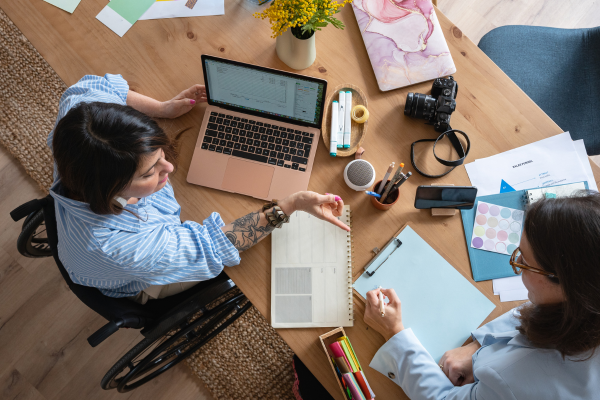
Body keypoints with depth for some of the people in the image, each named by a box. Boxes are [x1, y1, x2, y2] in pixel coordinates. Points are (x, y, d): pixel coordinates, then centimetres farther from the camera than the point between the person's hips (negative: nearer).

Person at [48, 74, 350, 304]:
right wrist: (292, 204, -42)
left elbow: (87, 88, -10)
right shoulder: (121, 245, -50)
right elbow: (212, 247, -38)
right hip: (140, 286, -5)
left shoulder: (79, 110, -35)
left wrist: (163, 108, -16)